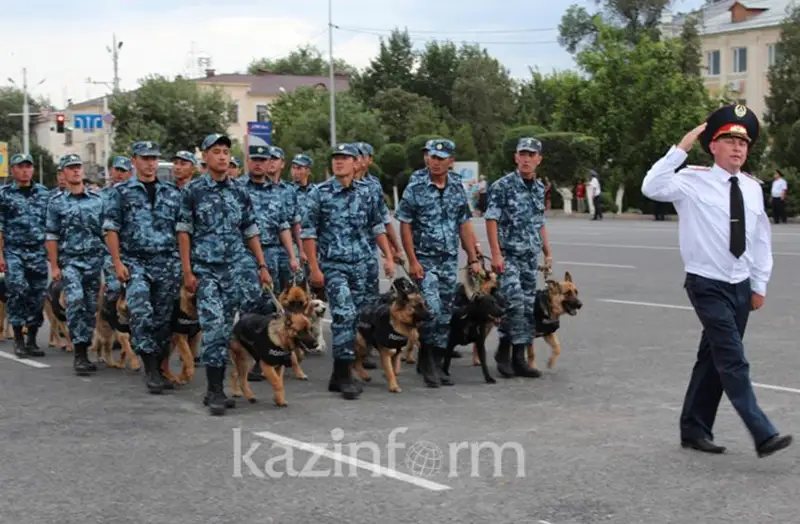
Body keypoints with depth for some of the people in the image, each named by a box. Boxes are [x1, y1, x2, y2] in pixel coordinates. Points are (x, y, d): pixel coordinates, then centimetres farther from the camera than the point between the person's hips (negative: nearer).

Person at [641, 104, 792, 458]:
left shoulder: (752, 188, 6)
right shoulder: (694, 182, -9)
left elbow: (761, 239, 13)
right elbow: (652, 188, -26)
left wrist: (759, 285, 12)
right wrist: (680, 148, -26)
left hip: (741, 287, 6)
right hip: (708, 286, -6)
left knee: (714, 358, 14)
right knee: (733, 361, -11)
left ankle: (695, 430, 25)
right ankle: (763, 435, -11)